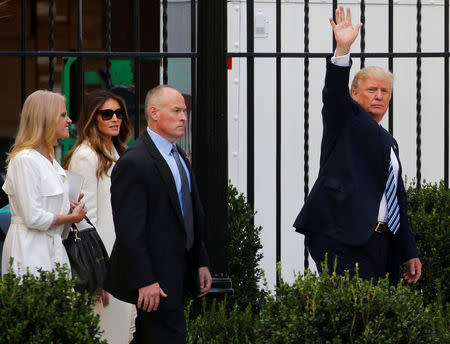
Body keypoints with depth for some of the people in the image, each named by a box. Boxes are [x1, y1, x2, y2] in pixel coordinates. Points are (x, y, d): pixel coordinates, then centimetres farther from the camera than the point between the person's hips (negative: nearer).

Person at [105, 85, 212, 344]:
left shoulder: (179, 156, 15)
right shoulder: (134, 163, -16)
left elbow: (194, 214, 22)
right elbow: (129, 230, -19)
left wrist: (201, 263, 17)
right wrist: (144, 281, -22)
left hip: (179, 272, 9)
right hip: (154, 279, -9)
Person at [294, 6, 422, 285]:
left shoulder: (389, 143, 27)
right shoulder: (348, 120, 8)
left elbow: (398, 200, 28)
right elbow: (334, 93, -15)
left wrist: (409, 252, 24)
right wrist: (343, 49, -32)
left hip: (379, 243, 7)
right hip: (341, 238, -7)